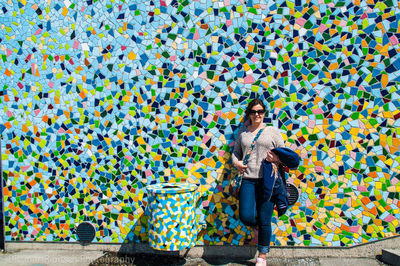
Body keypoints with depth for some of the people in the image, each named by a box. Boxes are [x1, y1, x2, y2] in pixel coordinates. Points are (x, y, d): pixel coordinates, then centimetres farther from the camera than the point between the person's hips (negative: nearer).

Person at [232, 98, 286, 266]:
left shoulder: (273, 131, 7)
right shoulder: (242, 132, 13)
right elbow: (236, 152, 20)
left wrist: (277, 159, -14)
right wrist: (236, 163, -1)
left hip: (267, 180, -2)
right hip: (248, 180, 2)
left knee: (264, 221, 1)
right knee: (246, 217, -7)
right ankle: (259, 226, 31)